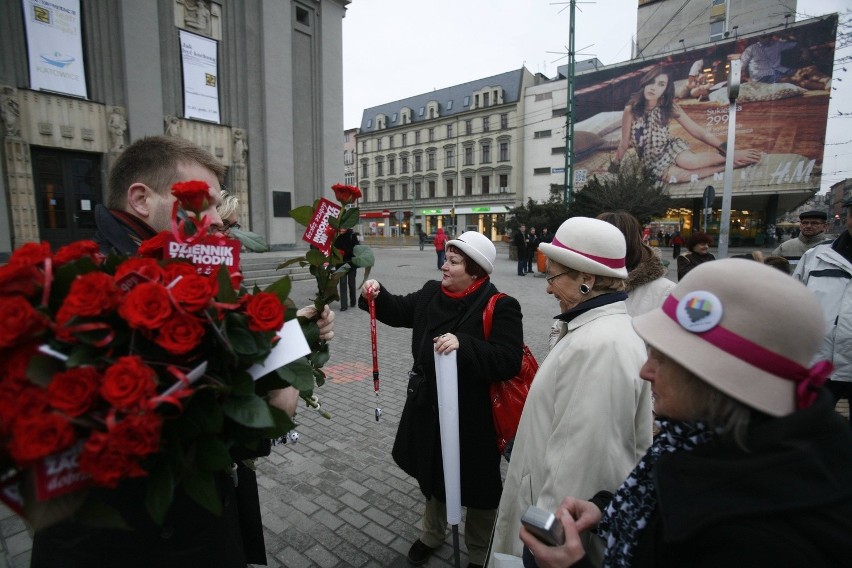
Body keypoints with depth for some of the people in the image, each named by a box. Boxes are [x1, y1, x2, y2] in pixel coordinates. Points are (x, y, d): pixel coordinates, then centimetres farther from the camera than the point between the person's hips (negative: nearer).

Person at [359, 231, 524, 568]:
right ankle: (432, 534, 56)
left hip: (472, 416, -6)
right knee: (433, 475, 28)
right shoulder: (432, 293, -1)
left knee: (476, 488, 17)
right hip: (429, 408, 6)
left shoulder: (500, 308, -20)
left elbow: (509, 362, -28)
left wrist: (463, 345, -40)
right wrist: (377, 295, -7)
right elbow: (399, 311, 13)